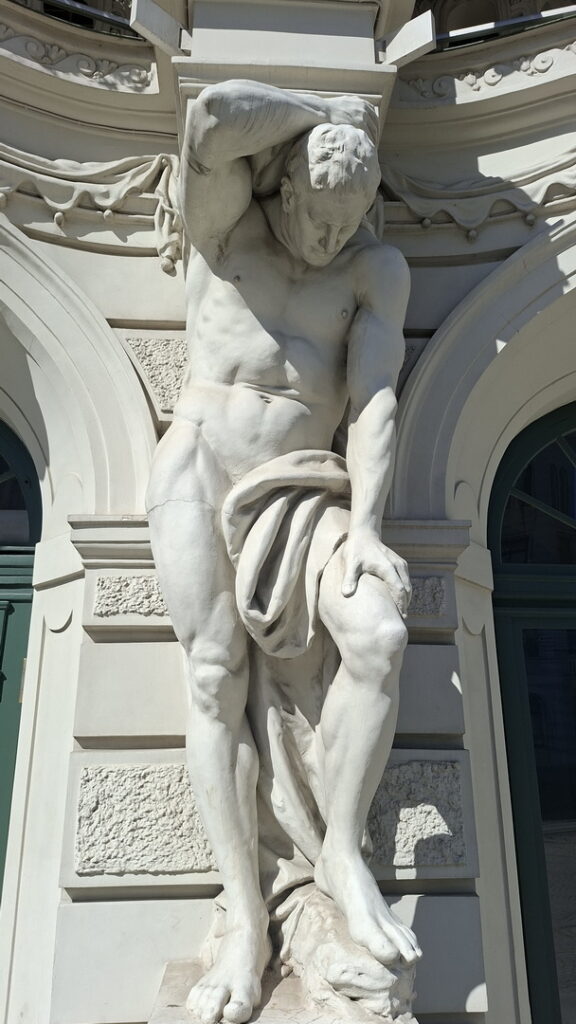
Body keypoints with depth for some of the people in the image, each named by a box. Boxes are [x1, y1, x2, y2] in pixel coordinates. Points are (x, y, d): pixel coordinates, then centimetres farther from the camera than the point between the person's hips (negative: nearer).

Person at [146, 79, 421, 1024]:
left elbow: (376, 400, -4)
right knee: (216, 678, -9)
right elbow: (214, 112, -12)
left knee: (382, 634, -25)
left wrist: (364, 525, -16)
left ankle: (341, 851, -7)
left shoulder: (375, 271, 8)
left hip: (299, 487, 1)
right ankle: (247, 918, -2)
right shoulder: (226, 226, 7)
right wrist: (325, 111, 3)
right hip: (197, 469, 0)